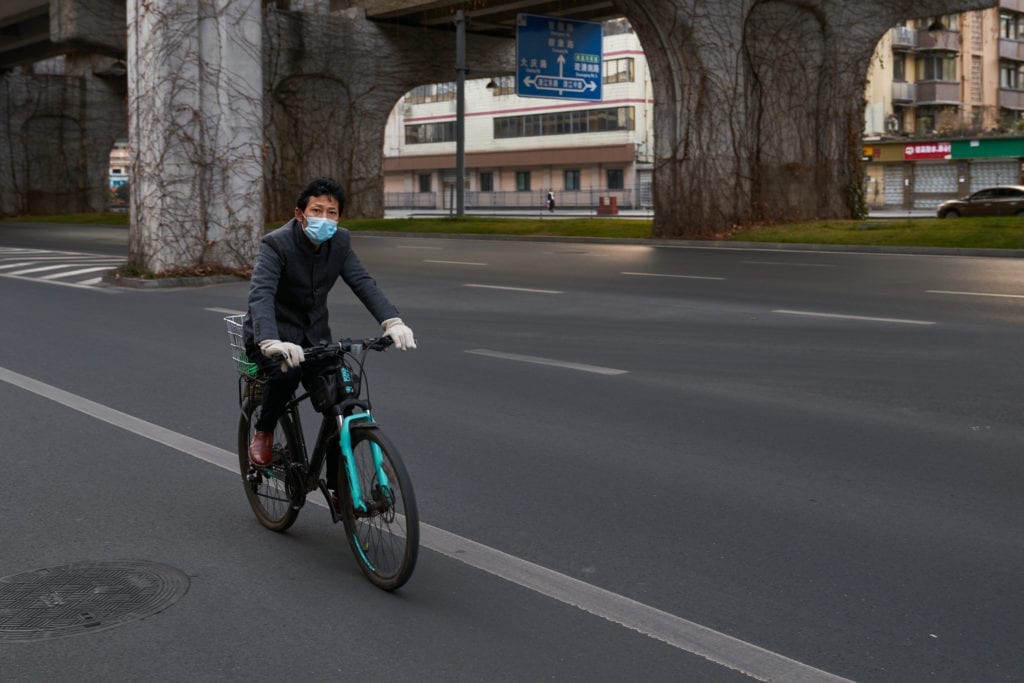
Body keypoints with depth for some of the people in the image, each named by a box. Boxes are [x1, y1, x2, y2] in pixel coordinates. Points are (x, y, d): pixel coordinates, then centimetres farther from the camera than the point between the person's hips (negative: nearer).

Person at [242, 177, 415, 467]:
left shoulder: (340, 242, -6)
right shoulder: (276, 243, -22)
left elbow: (363, 283, -15)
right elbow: (260, 295, -36)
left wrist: (392, 321, -34)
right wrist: (270, 342, -54)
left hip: (313, 334, 5)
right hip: (273, 334, -5)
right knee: (286, 372, -36)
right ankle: (263, 431, -5)